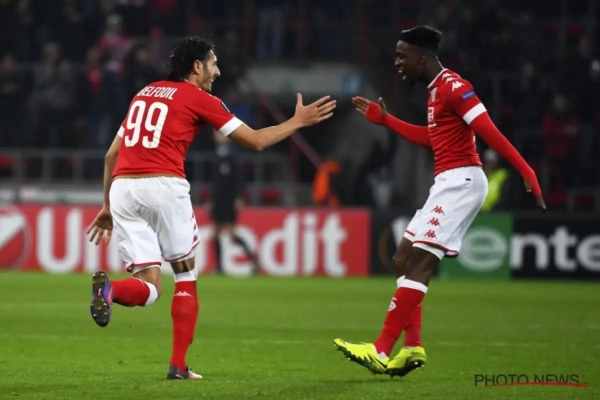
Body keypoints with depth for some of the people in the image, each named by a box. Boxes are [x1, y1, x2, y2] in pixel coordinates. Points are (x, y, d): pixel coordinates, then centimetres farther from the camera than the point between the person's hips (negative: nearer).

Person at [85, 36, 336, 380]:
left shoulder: (144, 94, 24)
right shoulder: (199, 99, 7)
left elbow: (111, 154, 24)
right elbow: (255, 140, 8)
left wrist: (108, 206, 30)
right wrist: (298, 121, 22)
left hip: (122, 188, 5)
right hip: (164, 185, -5)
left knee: (149, 288, 3)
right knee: (186, 276, 14)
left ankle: (110, 289, -31)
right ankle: (179, 366, 9)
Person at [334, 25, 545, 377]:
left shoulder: (453, 87, -14)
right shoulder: (437, 90, 17)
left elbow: (490, 131, -22)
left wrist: (525, 171, -28)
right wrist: (384, 119, 34)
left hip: (460, 181, -11)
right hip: (449, 184, 11)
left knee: (419, 264, -14)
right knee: (405, 261, 10)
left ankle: (382, 351, -16)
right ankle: (413, 348, 7)